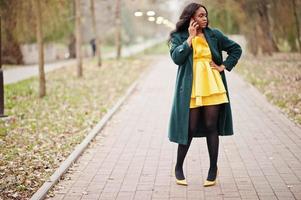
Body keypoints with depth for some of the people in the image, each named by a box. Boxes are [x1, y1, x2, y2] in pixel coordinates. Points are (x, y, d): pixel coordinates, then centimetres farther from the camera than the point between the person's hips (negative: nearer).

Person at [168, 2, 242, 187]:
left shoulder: (214, 35, 6)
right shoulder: (179, 37, 2)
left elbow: (236, 49, 13)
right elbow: (176, 58, -15)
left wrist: (224, 66, 3)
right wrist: (190, 37, -12)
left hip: (212, 87, 2)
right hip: (190, 90, -2)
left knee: (211, 127, 2)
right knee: (190, 129, -1)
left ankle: (213, 168, 14)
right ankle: (179, 168, 16)